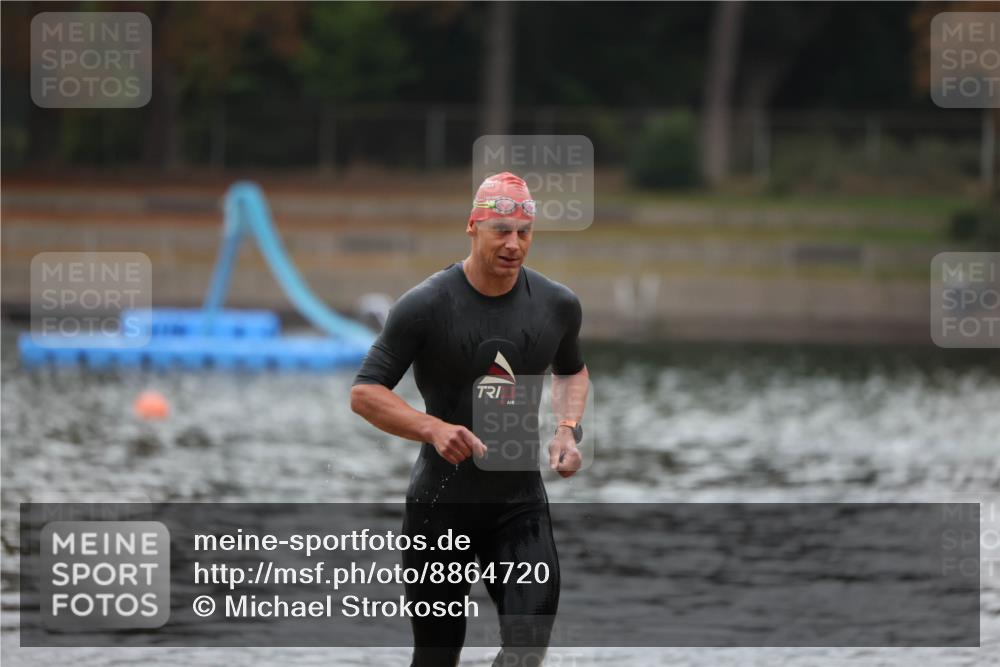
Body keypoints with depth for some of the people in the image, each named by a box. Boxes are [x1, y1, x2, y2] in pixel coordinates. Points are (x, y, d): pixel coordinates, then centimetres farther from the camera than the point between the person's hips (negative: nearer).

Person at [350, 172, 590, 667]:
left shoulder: (558, 305, 1)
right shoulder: (426, 306, -11)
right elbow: (364, 393, -9)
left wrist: (568, 429, 3)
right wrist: (434, 429, -25)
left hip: (521, 501, 2)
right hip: (441, 502, -2)